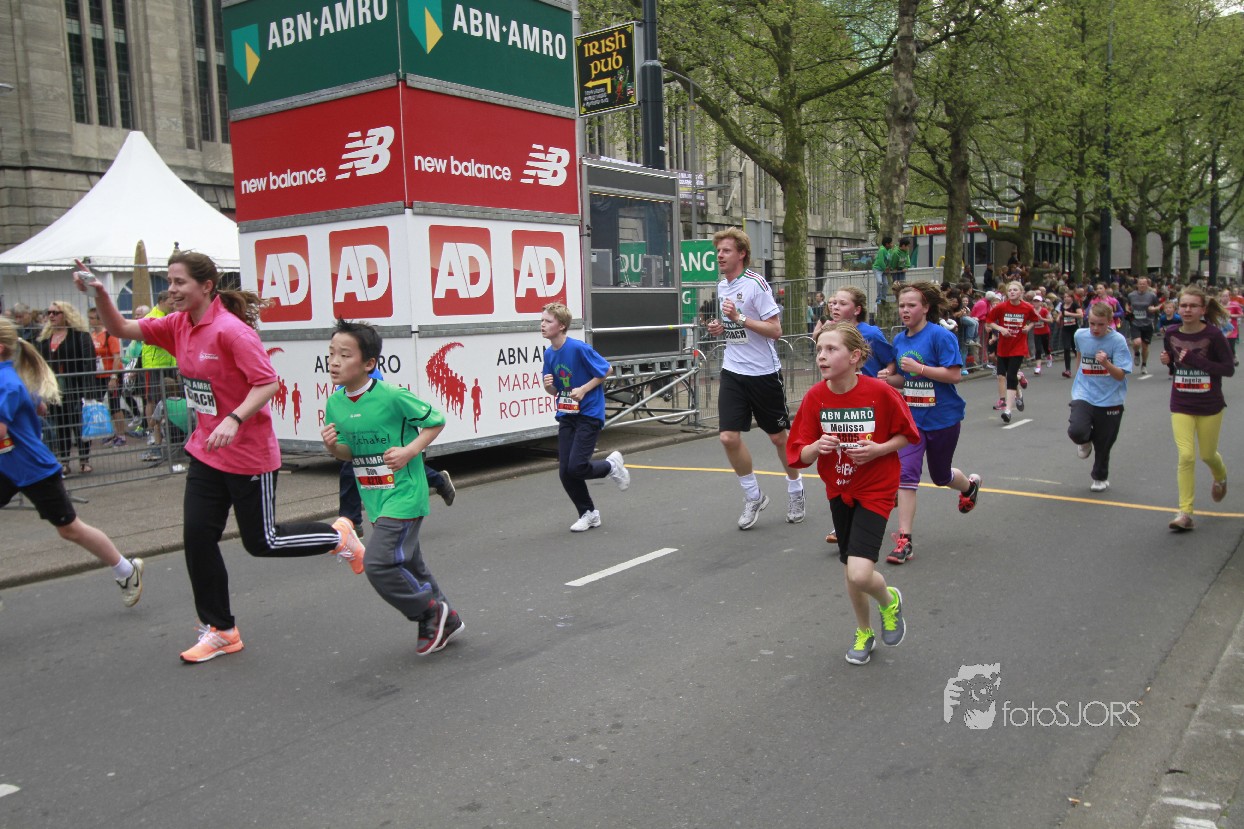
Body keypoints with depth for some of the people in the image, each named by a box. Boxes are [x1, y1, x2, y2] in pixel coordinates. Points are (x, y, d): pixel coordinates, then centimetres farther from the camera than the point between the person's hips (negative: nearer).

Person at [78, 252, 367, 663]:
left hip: (249, 455, -7)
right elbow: (121, 329, 10)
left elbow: (267, 383, -23)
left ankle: (338, 536, 28)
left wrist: (234, 420, -34)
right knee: (197, 536, 5)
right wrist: (100, 294, -7)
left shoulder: (231, 330, -20)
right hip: (205, 453, 8)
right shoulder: (178, 325, 3)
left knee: (261, 541, 4)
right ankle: (220, 630, 18)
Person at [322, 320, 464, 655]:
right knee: (408, 566, 16)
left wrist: (410, 451, -19)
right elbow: (349, 454, 13)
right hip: (376, 500, 8)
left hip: (404, 495, -8)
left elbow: (436, 421, -7)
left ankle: (432, 613, 6)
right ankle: (446, 622, 34)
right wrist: (333, 447, -9)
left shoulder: (393, 397, -18)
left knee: (379, 563, -15)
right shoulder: (334, 403, 2)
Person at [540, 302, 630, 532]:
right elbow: (554, 390, 12)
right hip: (566, 415, 7)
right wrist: (548, 385, -11)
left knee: (576, 467, -14)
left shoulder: (579, 348, -17)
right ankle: (588, 513, 23)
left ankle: (611, 465, 18)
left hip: (589, 414, -6)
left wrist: (584, 389, -16)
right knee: (565, 472, 3)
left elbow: (606, 370, -9)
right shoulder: (549, 354, 4)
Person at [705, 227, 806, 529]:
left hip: (763, 371, -5)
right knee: (728, 437, -6)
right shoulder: (721, 285, 9)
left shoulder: (756, 284, -13)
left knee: (778, 436, 8)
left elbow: (775, 329, -17)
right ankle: (753, 496, 13)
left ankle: (795, 490, 32)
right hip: (733, 371, 5)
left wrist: (739, 317, -24)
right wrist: (720, 327, 2)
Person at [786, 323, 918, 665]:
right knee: (852, 571, 16)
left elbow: (907, 435, -5)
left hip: (876, 489, -4)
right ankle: (864, 632, 43)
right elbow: (801, 456, -7)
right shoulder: (814, 397, -10)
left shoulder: (880, 392, -19)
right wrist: (817, 447, -28)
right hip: (839, 489, 4)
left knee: (859, 574, -17)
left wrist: (878, 449, -21)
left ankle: (889, 601, 19)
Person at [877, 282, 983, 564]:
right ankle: (904, 539, -9)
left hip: (942, 417, -4)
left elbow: (954, 374, -20)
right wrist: (889, 378, -6)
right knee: (906, 473, -11)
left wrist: (919, 368, -27)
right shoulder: (899, 339, 4)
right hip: (911, 416, 4)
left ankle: (970, 484, 53)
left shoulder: (940, 335, -15)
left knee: (940, 476, 16)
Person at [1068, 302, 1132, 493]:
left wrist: (1106, 363, -34)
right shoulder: (1080, 335, -4)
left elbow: (1121, 375, -16)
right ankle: (1086, 440, 14)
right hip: (1084, 395, 2)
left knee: (1103, 445, 9)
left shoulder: (1117, 340, -14)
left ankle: (1100, 478, 36)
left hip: (1110, 400, -2)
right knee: (1076, 431, -24)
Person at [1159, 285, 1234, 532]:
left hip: (1210, 406, -1)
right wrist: (1167, 360, -10)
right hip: (1181, 406, 2)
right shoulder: (1171, 334, -4)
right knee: (1186, 456, -10)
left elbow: (1229, 369, -13)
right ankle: (1185, 513, -6)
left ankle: (1220, 478, 51)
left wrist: (1196, 361, -24)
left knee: (1207, 454, 14)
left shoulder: (1213, 335, -14)